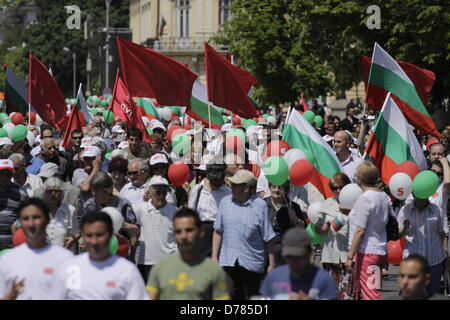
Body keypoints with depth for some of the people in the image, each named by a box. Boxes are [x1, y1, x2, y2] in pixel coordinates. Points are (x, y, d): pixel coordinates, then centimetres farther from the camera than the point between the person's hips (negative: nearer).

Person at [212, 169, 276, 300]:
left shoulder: (260, 206, -8)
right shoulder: (225, 202, 4)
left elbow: (269, 239, -5)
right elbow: (218, 231, 10)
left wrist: (271, 264, -4)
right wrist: (214, 257, 8)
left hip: (252, 263, -3)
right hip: (228, 260, 3)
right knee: (234, 296, 8)